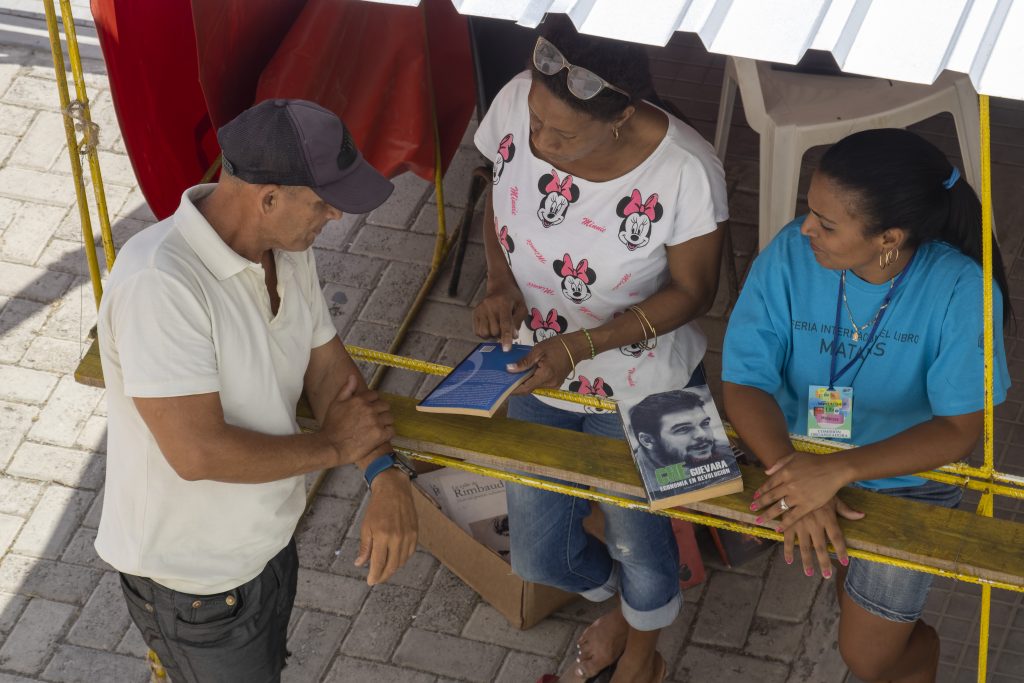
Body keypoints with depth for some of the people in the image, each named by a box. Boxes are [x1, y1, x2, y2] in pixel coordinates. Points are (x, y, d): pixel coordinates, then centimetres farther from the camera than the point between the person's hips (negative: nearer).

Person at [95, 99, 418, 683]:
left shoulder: (286, 247, -7)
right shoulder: (159, 283, -35)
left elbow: (328, 364, 0)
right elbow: (197, 452, -37)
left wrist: (384, 475, -17)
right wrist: (333, 447, -23)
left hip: (268, 541, 8)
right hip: (193, 581, -8)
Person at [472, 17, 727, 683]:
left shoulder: (686, 172, -33)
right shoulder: (519, 103, -23)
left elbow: (691, 291, -17)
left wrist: (582, 345, -26)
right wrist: (501, 282, -18)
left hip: (638, 393, -4)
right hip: (537, 376, 4)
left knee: (638, 545, 19)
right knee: (538, 555, 20)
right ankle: (614, 603, 56)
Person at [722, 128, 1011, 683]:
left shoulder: (960, 292, -27)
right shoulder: (790, 255, -21)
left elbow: (959, 428, -24)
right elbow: (745, 383, -18)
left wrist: (838, 471, -37)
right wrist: (791, 471, -37)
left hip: (907, 477, -4)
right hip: (797, 458, 4)